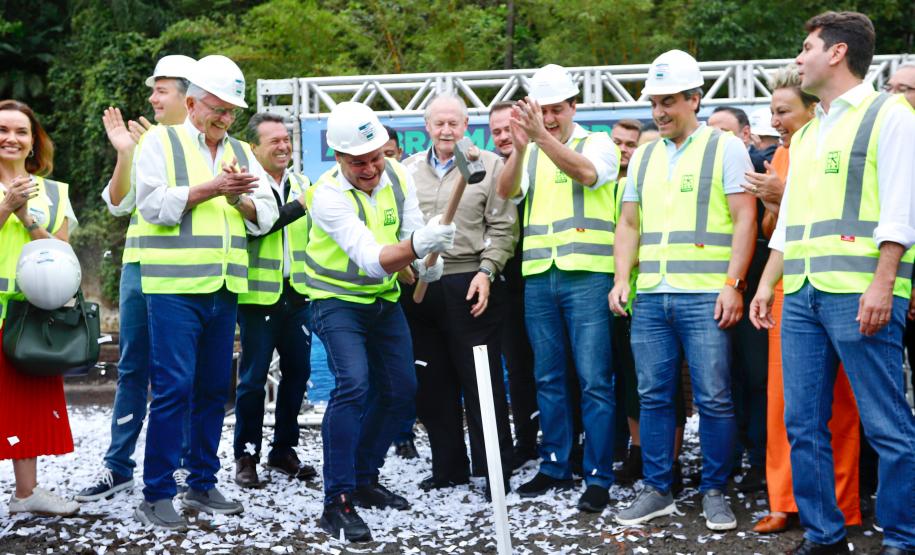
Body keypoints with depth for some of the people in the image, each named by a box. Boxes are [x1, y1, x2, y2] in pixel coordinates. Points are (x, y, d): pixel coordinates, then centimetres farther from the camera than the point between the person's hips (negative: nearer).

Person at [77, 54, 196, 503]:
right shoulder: (144, 139, 13)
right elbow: (118, 204, 8)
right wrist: (124, 153, -5)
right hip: (138, 264, 5)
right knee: (132, 368, 9)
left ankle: (187, 463, 14)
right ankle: (118, 466, 15)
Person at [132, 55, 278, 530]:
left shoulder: (241, 153, 17)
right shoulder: (161, 141, 3)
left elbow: (266, 216, 12)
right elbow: (153, 203, -10)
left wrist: (243, 198, -8)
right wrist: (212, 189, -14)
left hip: (224, 290, 6)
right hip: (175, 288, -6)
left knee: (213, 389, 9)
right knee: (173, 388, -9)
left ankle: (202, 485, 20)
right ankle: (156, 496, -2)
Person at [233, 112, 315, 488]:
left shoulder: (302, 183, 13)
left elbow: (314, 231, 16)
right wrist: (298, 207, -24)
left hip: (297, 293, 6)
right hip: (259, 294, -6)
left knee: (297, 372, 9)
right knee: (254, 377, -1)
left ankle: (283, 450, 22)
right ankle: (246, 455, 10)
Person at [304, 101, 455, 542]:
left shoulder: (398, 176, -9)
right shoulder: (329, 195, -27)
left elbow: (411, 232, -3)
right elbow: (371, 259, -37)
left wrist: (426, 260, -26)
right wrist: (415, 246, -55)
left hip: (384, 298, 7)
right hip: (338, 300, -6)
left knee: (401, 390, 8)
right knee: (353, 385, -24)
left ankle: (364, 479, 25)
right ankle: (337, 502, -18)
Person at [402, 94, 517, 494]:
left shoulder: (490, 166, 1)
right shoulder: (409, 169, 14)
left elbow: (503, 228, -3)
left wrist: (486, 271, -11)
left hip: (469, 285, -4)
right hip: (419, 285, 5)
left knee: (482, 382, -3)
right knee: (433, 384, 10)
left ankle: (497, 471, 6)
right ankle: (448, 467, 21)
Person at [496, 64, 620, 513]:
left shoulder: (598, 143, 5)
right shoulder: (530, 155, 15)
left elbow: (586, 173, -18)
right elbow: (506, 191, -4)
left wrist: (542, 136, -29)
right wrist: (520, 146, -22)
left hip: (587, 274, -4)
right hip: (538, 275, 4)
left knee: (593, 380, -5)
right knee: (548, 378, 10)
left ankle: (598, 477, 0)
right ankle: (555, 467, 20)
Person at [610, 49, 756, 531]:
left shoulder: (725, 147, 1)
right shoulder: (643, 156, 16)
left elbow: (745, 218, -4)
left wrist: (733, 283, -12)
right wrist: (621, 280, 6)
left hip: (706, 296, -5)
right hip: (649, 296, 5)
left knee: (713, 398, -2)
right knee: (653, 396, 7)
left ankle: (714, 491, 11)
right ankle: (657, 490, 16)